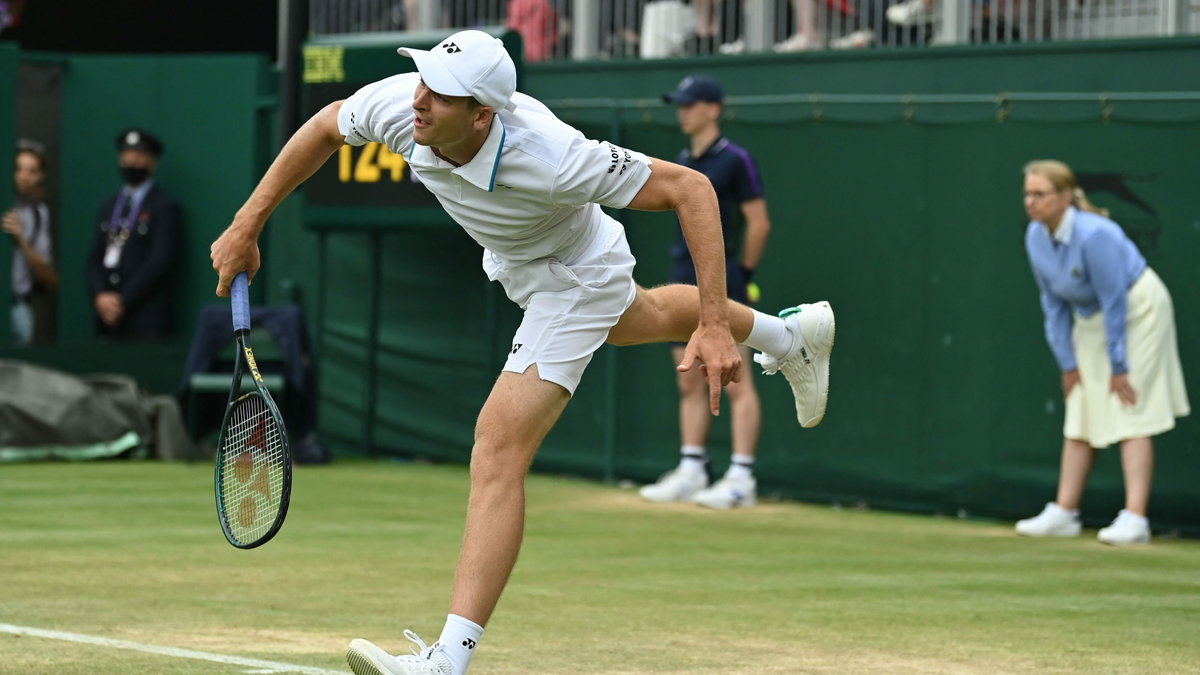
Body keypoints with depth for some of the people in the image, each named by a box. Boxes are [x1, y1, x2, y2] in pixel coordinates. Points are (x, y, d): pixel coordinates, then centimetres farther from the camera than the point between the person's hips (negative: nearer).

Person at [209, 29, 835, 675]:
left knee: (498, 451, -21)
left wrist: (714, 326, -41)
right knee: (644, 317, 38)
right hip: (514, 263, 8)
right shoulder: (397, 105, -32)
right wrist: (247, 224, -8)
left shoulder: (551, 158, -46)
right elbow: (325, 127, -8)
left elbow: (690, 189, -37)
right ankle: (788, 333, 69)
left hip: (574, 277, -7)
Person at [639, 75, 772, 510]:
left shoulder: (734, 160, -8)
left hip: (721, 289, -8)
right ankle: (691, 471, 16)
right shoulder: (682, 162, 14)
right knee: (689, 383, 10)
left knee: (735, 383, -8)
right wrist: (686, 270, 15)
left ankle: (741, 479, -10)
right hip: (686, 286, 8)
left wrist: (743, 274, -4)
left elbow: (759, 224, -7)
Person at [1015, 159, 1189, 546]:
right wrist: (1067, 362, 0)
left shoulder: (1094, 236, -31)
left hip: (1138, 308, -8)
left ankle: (1135, 519, -18)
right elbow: (1054, 304, 2)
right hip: (1090, 317, 8)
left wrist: (1118, 367, -20)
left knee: (1130, 416, -13)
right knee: (1080, 418, 7)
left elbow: (1115, 304, -25)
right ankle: (1064, 513, 11)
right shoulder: (1036, 238, -8)